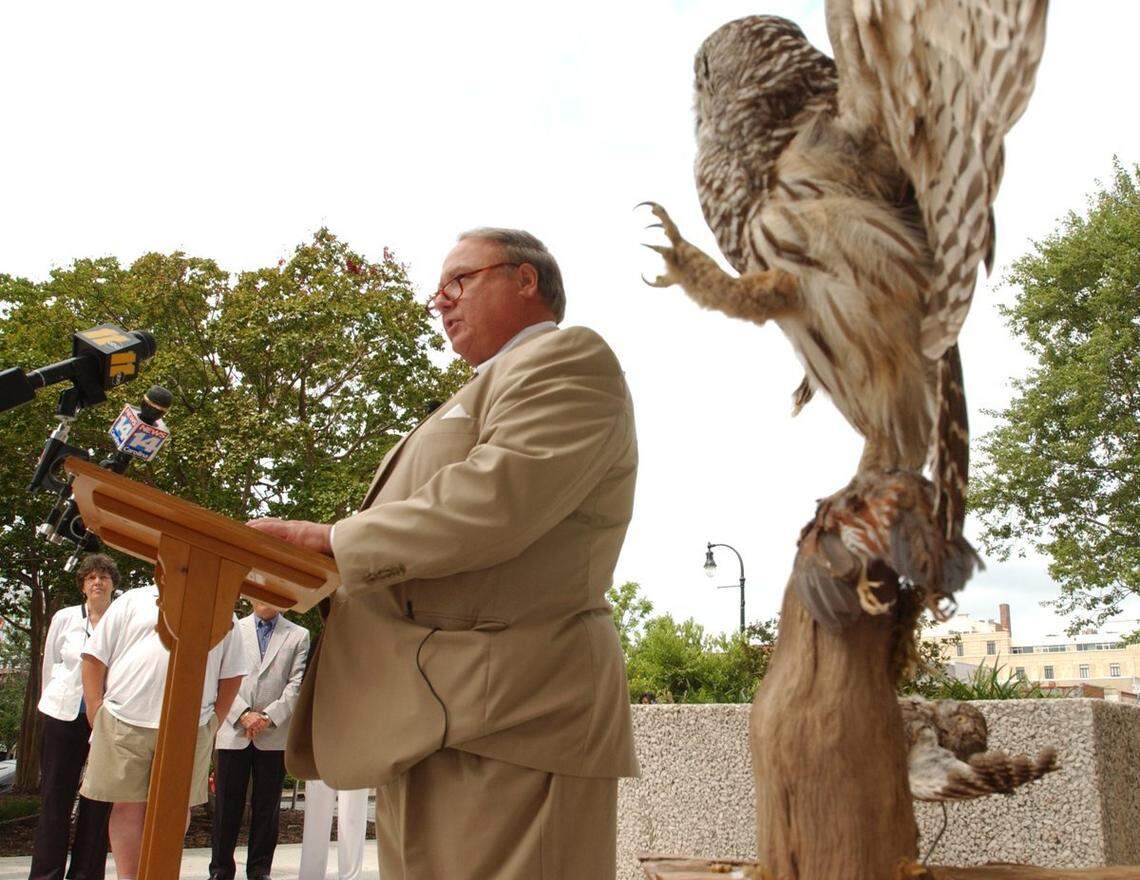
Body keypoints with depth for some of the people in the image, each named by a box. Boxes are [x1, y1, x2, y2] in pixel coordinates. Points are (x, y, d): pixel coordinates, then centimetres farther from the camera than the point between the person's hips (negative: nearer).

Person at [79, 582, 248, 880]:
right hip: (125, 722, -1)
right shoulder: (133, 600, 11)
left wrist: (215, 721, 5)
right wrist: (95, 710, 0)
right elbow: (95, 656, 9)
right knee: (128, 805, 3)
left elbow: (232, 673, 12)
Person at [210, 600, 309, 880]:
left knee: (267, 806, 4)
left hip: (275, 734, 0)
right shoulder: (234, 630, 9)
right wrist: (243, 714, -10)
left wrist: (268, 716, -10)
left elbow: (297, 684, 1)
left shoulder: (299, 636, 8)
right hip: (234, 730, 0)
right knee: (227, 804, 3)